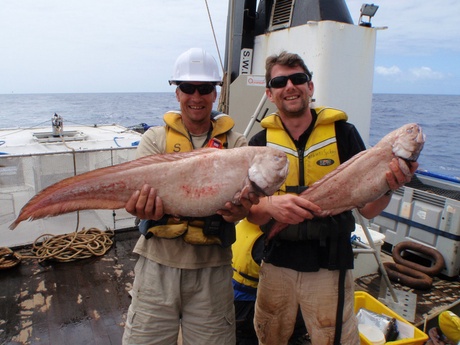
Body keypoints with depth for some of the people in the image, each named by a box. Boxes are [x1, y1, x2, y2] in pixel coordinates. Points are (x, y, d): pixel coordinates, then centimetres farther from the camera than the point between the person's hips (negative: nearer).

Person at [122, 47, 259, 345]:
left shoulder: (235, 144, 2)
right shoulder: (156, 138, 3)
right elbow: (141, 186, -11)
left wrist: (239, 209, -34)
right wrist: (144, 206, -34)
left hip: (212, 267, 0)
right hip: (158, 264, 0)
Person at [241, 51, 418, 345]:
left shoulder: (343, 133, -6)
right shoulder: (260, 143, -2)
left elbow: (367, 209, -4)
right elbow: (250, 214, -6)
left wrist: (388, 186, -25)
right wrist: (271, 205, -28)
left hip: (330, 266, -2)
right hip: (277, 264, 2)